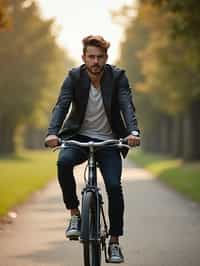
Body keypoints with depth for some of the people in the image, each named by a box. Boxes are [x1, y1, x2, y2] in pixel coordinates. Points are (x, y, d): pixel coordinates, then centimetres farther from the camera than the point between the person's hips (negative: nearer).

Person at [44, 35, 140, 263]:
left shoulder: (117, 77, -8)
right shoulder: (74, 77, -7)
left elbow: (127, 106, -19)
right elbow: (61, 105, -18)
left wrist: (133, 131, -39)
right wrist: (52, 133, -37)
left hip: (108, 141, 0)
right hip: (79, 137, 0)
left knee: (114, 186, -16)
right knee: (64, 162, -32)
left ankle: (114, 242, -1)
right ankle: (74, 214, -14)